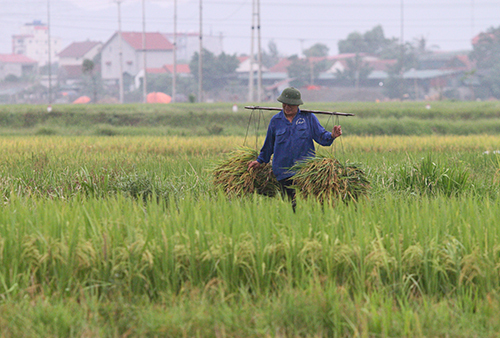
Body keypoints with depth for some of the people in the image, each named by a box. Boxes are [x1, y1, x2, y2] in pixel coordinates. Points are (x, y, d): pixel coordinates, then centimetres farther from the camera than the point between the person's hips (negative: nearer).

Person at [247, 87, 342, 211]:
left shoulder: (308, 117, 7)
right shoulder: (276, 120, 12)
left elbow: (321, 136, 3)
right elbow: (269, 144, 24)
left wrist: (332, 136, -18)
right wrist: (260, 161, 27)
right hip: (284, 171, 2)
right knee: (290, 203, -3)